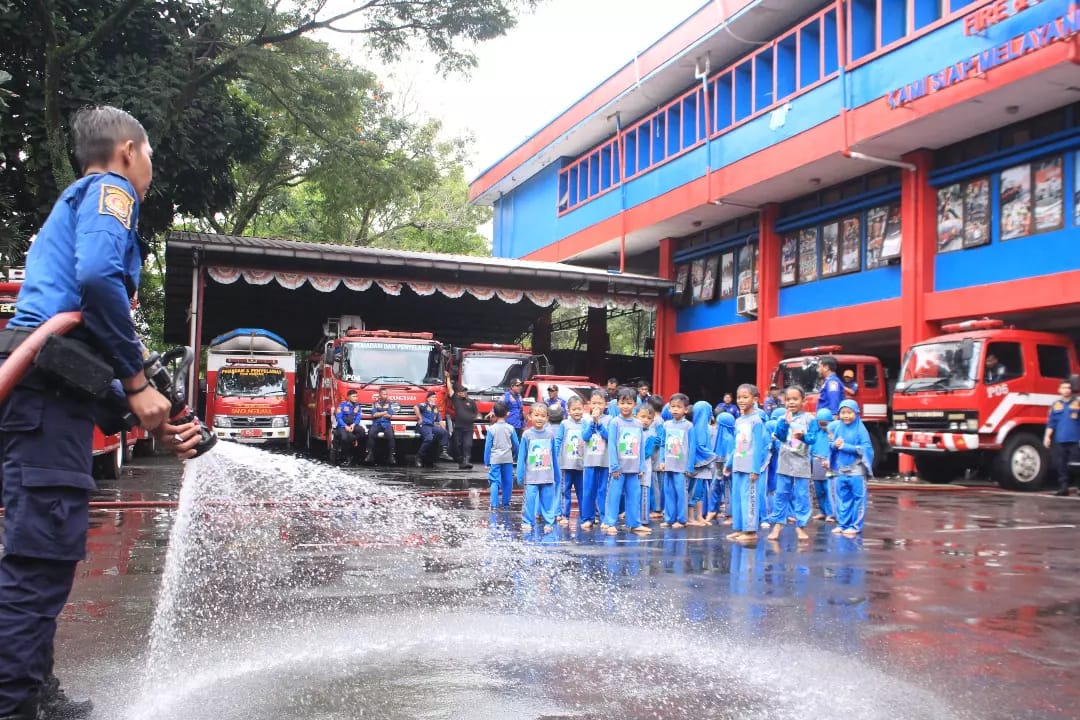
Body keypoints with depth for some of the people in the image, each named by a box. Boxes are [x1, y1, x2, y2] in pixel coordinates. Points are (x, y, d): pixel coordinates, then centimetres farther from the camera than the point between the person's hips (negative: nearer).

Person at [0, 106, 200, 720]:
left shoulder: (71, 206, 31)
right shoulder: (109, 190, 2)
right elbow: (97, 276, -21)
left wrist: (155, 423, 21)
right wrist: (137, 381, -13)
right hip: (51, 385, -10)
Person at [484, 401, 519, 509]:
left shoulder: (491, 429, -6)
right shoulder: (510, 428, -3)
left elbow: (488, 446, -3)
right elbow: (516, 445, 3)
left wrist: (486, 462, 3)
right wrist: (515, 455, 21)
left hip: (495, 459, -2)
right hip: (508, 459, 2)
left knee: (495, 482, -2)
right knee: (507, 482, 11)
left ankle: (494, 505, -8)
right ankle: (505, 503, 19)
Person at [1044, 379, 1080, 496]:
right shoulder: (1055, 405, 13)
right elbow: (1051, 423, 12)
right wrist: (1047, 436, 4)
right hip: (1059, 440, 3)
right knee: (1060, 464, 4)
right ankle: (1063, 487, 11)